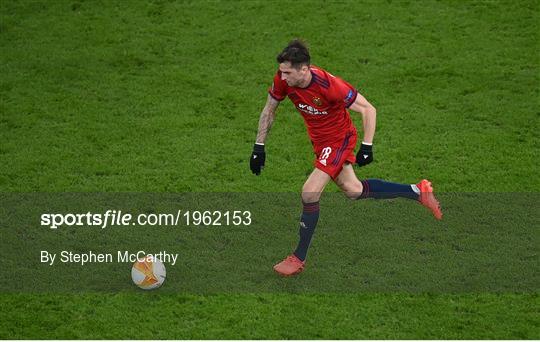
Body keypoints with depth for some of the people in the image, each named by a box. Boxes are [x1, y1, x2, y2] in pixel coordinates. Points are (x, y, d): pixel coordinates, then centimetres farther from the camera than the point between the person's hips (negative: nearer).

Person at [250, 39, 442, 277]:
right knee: (353, 190, 11)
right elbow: (269, 110, 2)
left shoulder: (329, 85, -32)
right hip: (319, 140, 7)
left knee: (309, 194, -15)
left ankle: (299, 258, 1)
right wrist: (259, 146, 0)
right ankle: (418, 192, 27)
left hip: (338, 139, -7)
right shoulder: (283, 80, -16)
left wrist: (366, 147, -24)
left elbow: (369, 110, -22)